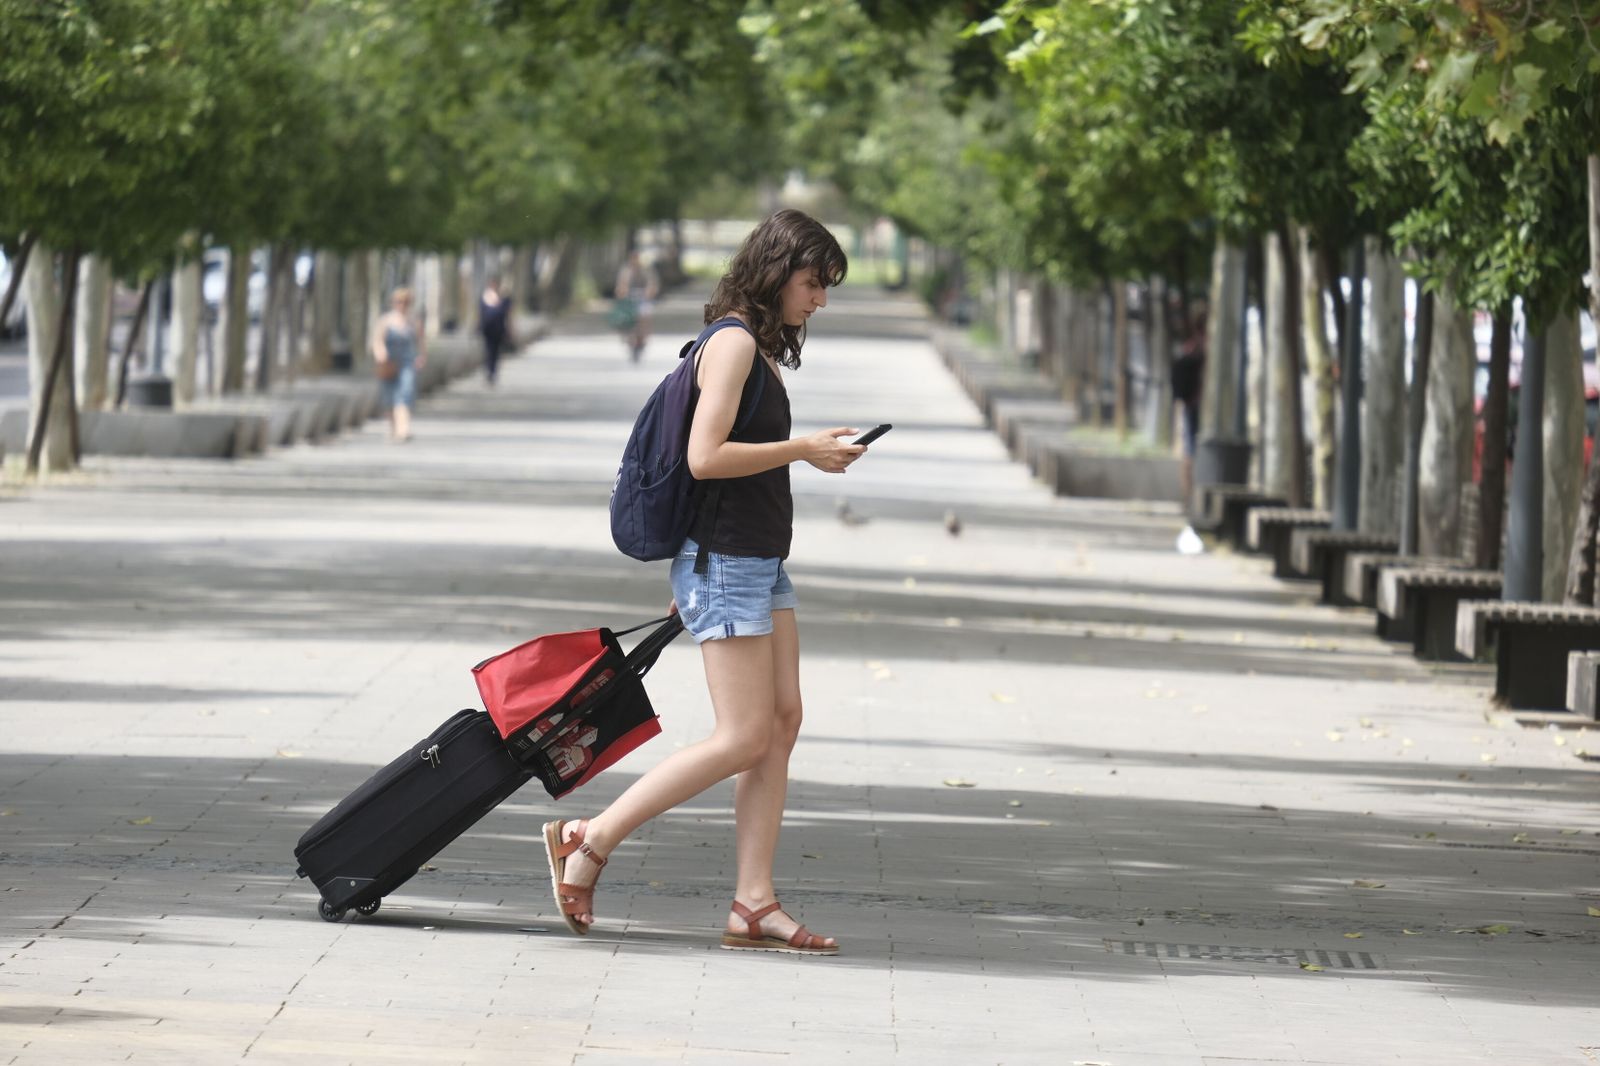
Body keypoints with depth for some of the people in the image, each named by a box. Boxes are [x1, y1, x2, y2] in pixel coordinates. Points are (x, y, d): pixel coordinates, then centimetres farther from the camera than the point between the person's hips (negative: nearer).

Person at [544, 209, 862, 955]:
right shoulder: (734, 341, -13)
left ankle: (753, 906, 3)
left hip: (760, 567, 10)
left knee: (782, 724, 4)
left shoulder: (762, 349, 17)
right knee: (744, 738, -10)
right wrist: (803, 451, -15)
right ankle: (587, 842, -4)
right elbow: (704, 457, -22)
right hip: (725, 562, -10)